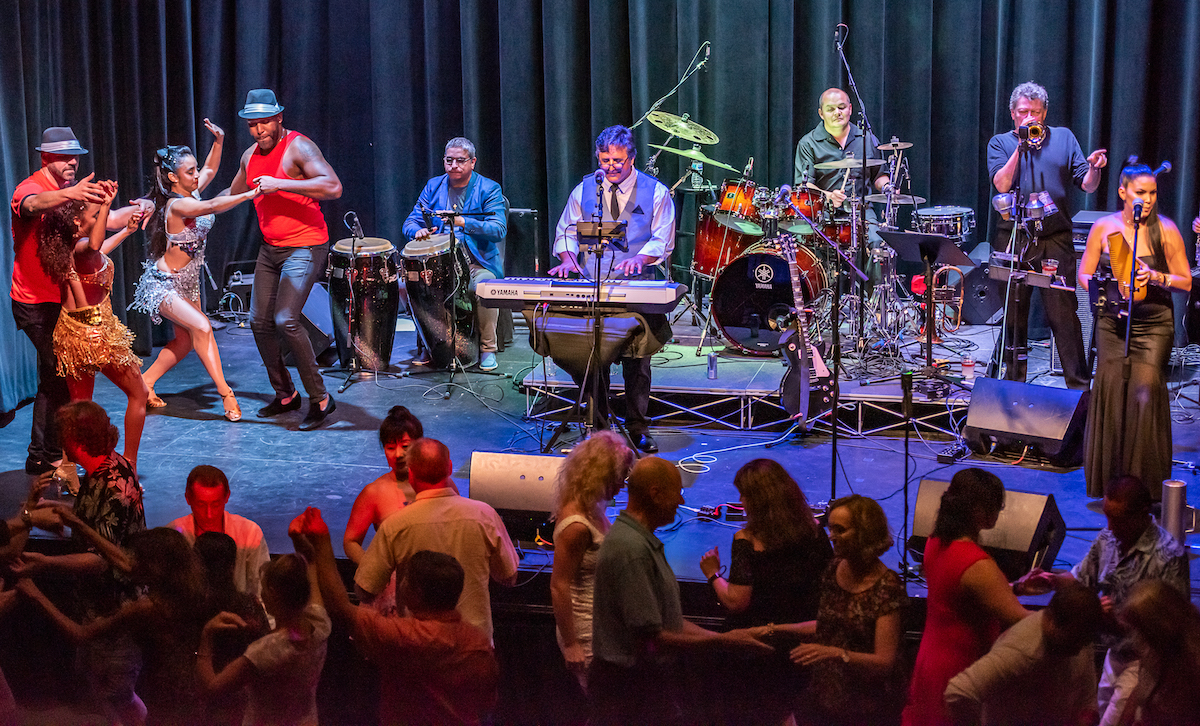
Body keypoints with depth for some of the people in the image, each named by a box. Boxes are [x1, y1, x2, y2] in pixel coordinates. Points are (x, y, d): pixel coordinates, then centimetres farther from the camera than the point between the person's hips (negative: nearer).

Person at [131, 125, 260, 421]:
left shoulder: (189, 193, -3)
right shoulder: (177, 205, -28)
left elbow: (210, 170, 15)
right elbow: (211, 206, -46)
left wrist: (218, 141, -2)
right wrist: (251, 194, -55)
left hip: (187, 282, 10)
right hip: (163, 285, -10)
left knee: (185, 339, 15)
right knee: (201, 327, -24)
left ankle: (146, 380, 31)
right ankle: (225, 393, -23)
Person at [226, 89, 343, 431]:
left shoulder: (298, 147, -14)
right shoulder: (251, 155, 10)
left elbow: (333, 187, -30)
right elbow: (232, 194, 29)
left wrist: (280, 184, -30)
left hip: (305, 247, -8)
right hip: (270, 248, 8)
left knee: (285, 320, -21)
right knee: (260, 322, 7)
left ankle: (320, 399, -10)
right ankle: (285, 395, 23)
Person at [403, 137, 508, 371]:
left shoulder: (488, 189, 0)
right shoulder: (433, 187, 13)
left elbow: (498, 231, -12)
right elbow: (411, 222, 12)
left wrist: (464, 223, -27)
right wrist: (418, 231, -14)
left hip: (477, 262, -3)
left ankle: (488, 349, -13)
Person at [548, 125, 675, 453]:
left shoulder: (655, 192, 6)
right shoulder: (585, 189, 13)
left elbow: (662, 241, 0)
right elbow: (566, 231, 15)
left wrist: (639, 257, -20)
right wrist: (568, 257, -6)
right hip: (589, 286, 2)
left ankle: (637, 427, 3)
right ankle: (598, 423, 2)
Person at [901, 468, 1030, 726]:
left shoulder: (937, 542, -1)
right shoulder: (977, 566, -28)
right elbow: (1019, 621, -28)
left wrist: (1018, 586, 8)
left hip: (930, 663, 8)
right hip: (960, 674, -8)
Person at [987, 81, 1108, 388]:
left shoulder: (1063, 138, 12)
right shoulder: (1000, 143, 9)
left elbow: (1087, 185, 7)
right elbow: (1002, 184, -8)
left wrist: (1094, 168, -14)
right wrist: (1021, 147, -10)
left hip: (1055, 239, -1)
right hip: (1014, 239, 1)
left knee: (1063, 311, -5)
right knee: (1014, 312, 7)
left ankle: (1079, 384, 1)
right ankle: (1014, 381, 19)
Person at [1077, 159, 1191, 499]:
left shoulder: (1165, 230, -2)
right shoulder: (1104, 228, 3)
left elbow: (1186, 282, 2)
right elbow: (1085, 275, 9)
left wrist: (1156, 277, -17)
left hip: (1154, 325, -1)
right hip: (1113, 323, 1)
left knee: (1145, 391, -12)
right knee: (1110, 387, -8)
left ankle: (1145, 482, 0)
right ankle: (1107, 481, 6)